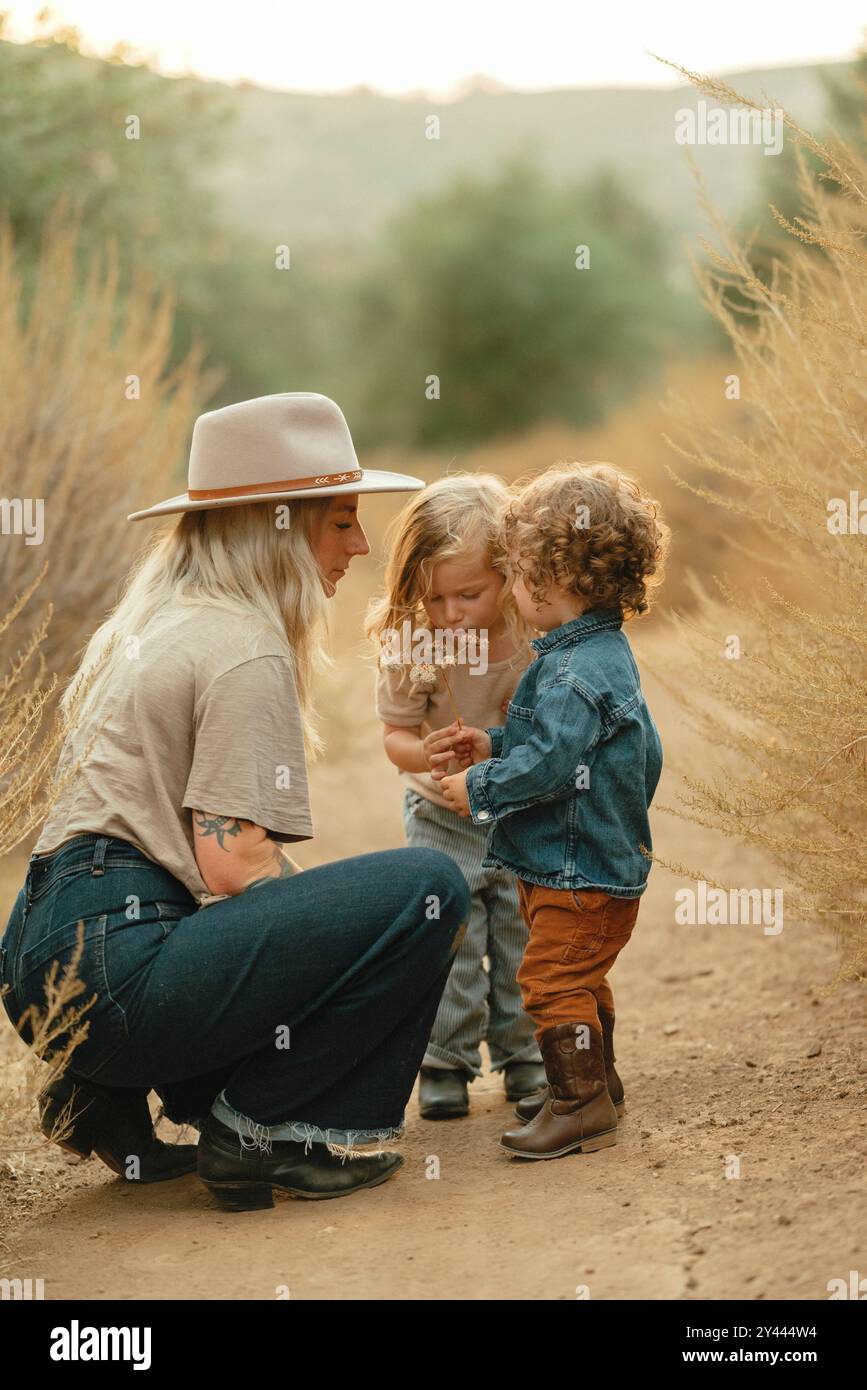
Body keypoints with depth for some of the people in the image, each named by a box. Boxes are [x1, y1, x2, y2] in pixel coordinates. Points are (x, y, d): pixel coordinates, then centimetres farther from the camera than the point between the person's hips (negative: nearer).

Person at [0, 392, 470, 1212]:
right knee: (425, 890, -13)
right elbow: (232, 862, -17)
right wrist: (342, 925, 1)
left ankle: (111, 1100, 15)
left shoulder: (162, 623, 21)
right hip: (112, 969, -10)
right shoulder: (244, 651, -8)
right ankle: (260, 1129, -5)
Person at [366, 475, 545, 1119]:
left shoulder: (541, 637, -23)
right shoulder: (409, 643, -21)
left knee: (524, 939, 7)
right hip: (443, 814, 0)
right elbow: (396, 732, -9)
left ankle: (524, 1055, 26)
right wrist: (422, 755, -31)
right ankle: (445, 1062, 13)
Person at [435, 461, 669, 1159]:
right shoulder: (606, 652, 11)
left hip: (580, 873, -11)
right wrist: (496, 744, 13)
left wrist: (479, 787, -16)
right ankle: (595, 1083, 37)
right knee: (580, 979, 23)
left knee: (553, 979, -6)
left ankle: (581, 1106, 1)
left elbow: (548, 762, -29)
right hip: (603, 861, 11)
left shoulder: (577, 671, -24)